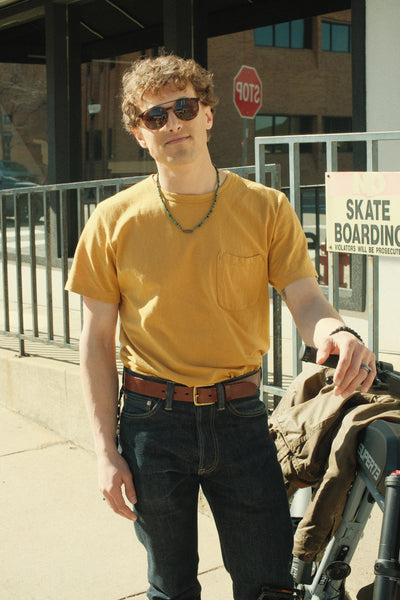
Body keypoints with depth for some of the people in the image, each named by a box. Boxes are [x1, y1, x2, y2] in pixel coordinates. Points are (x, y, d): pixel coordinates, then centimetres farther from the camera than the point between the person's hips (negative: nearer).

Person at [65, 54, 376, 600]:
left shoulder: (265, 208, -1)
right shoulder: (115, 220, -2)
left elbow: (305, 299, -5)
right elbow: (97, 341, 0)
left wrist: (335, 332, -31)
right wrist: (106, 452, -4)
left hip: (240, 415, 0)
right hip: (152, 420, 0)